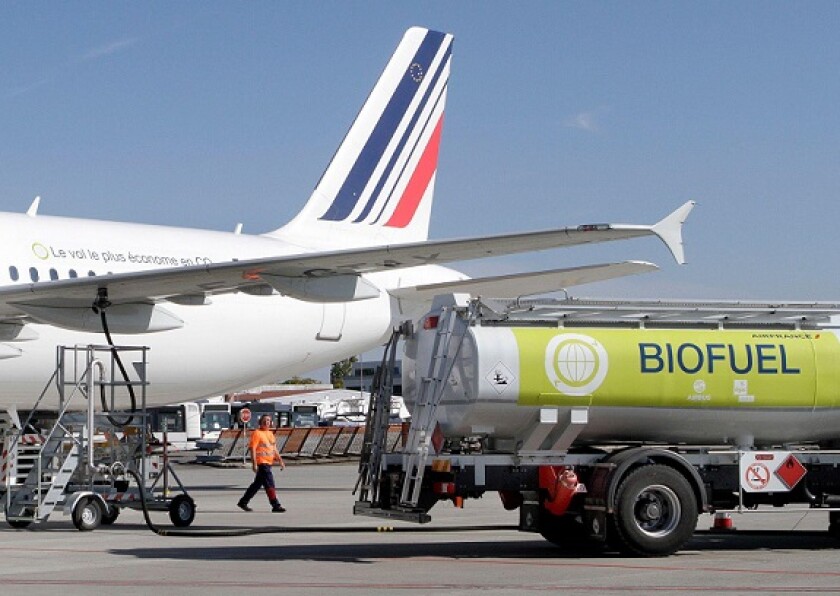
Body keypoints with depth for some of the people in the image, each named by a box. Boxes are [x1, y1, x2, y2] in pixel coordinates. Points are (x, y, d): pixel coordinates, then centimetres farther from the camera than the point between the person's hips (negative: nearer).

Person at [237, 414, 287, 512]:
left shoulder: (270, 433, 17)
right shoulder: (257, 433, -8)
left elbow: (274, 449, 22)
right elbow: (252, 449, -13)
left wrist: (280, 461, 17)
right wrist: (254, 463, -19)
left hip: (268, 463, 9)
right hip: (261, 463, -9)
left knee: (257, 484, 15)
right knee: (269, 484, -11)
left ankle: (243, 502, 25)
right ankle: (276, 506, -10)